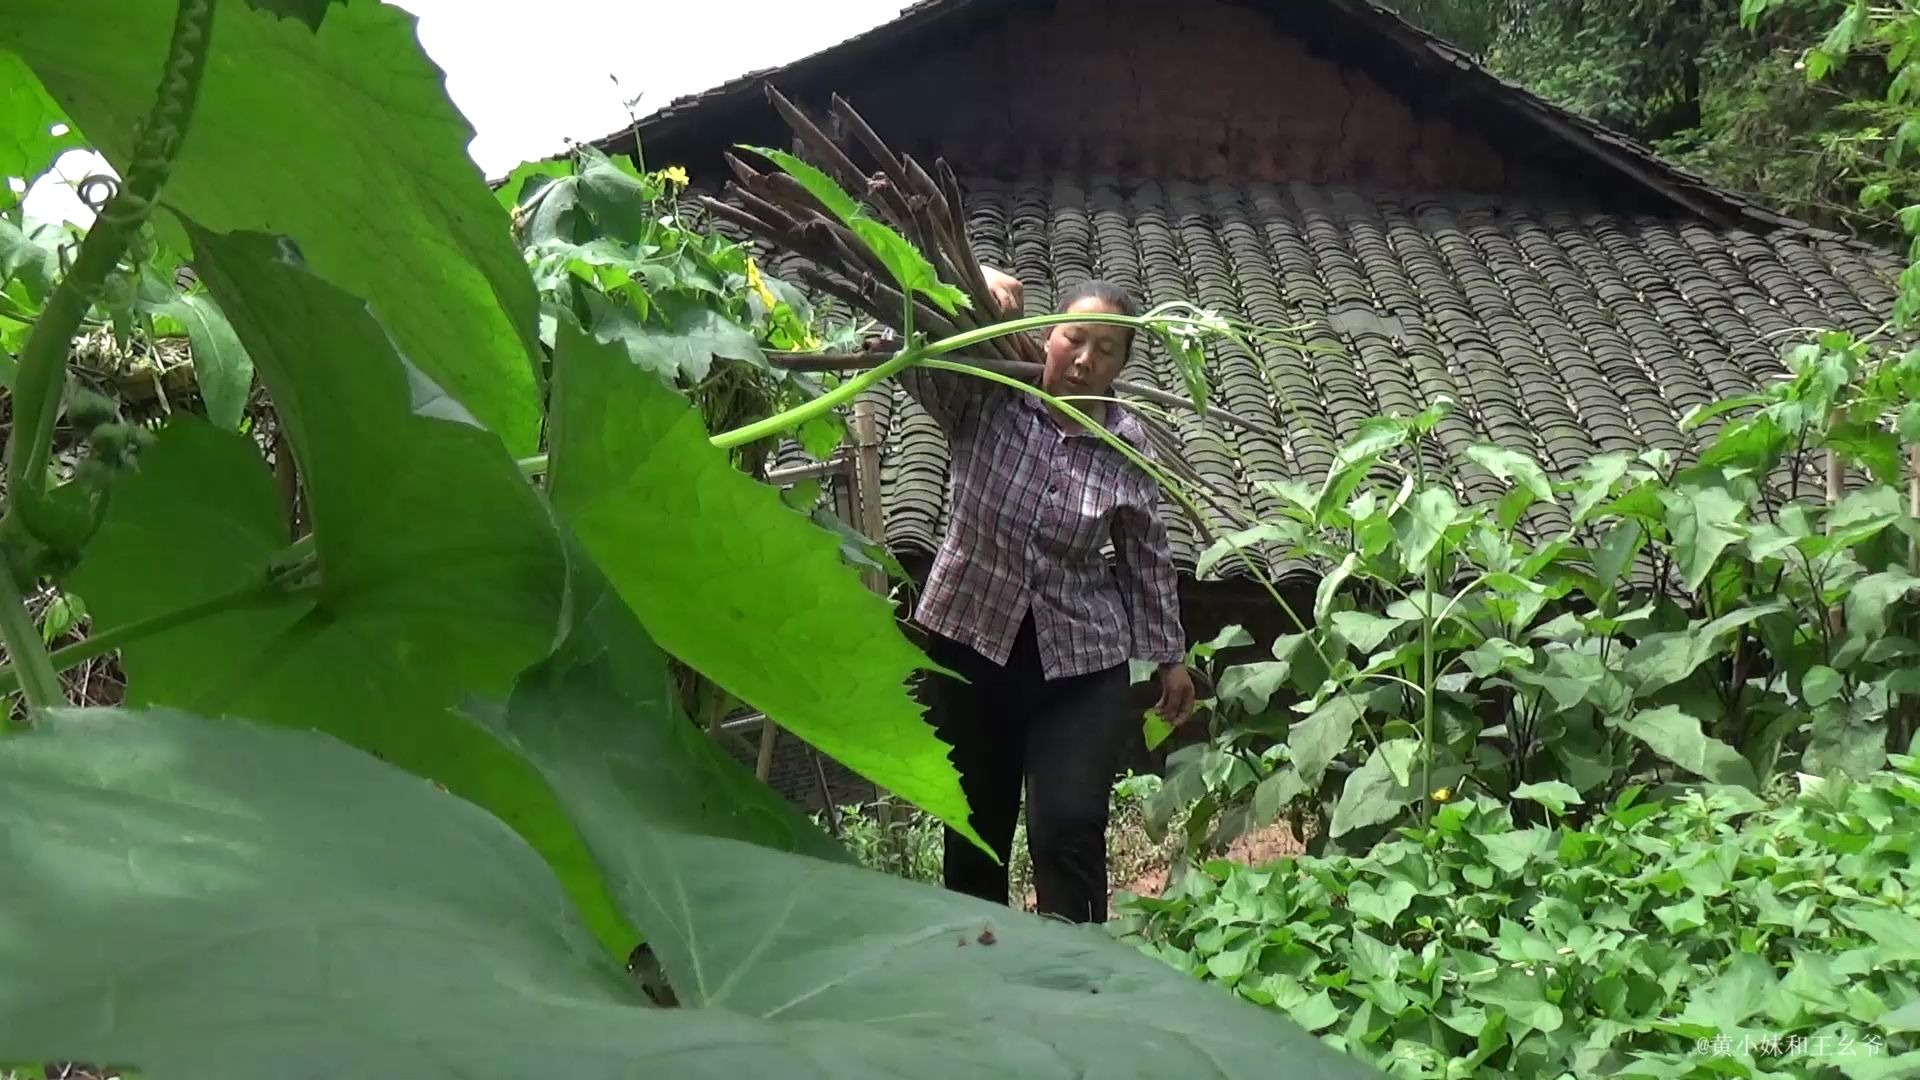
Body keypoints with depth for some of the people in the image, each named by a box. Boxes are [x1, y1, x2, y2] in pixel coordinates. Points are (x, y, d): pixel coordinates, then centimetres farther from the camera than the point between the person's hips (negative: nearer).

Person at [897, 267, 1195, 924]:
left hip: (1081, 663, 0)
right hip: (970, 643, 0)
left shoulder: (1128, 446, -2)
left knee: (1068, 833, -10)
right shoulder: (983, 397, -6)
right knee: (976, 826, 12)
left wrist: (1170, 656, 11)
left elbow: (1148, 557, 6)